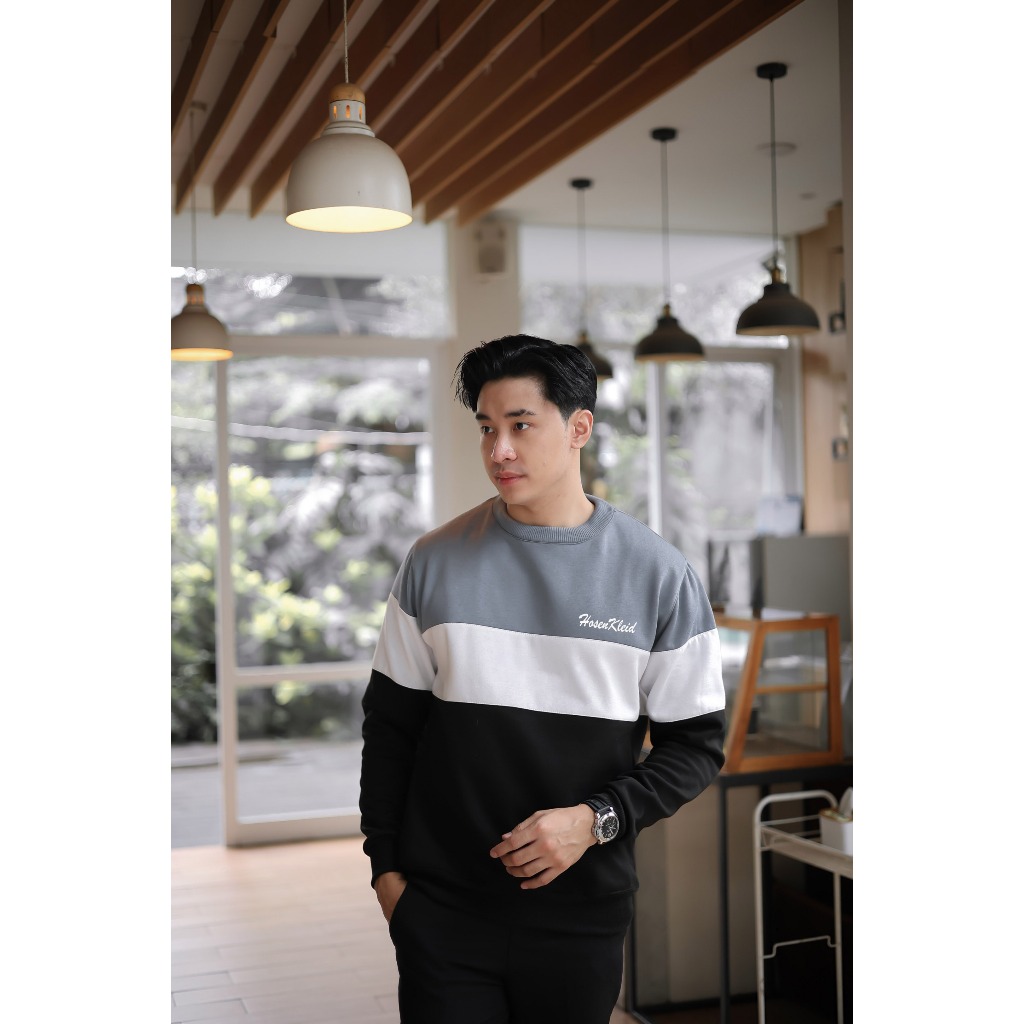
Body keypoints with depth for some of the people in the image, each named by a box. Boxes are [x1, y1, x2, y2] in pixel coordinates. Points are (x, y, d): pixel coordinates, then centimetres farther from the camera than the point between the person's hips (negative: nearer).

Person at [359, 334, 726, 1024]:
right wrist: (385, 865, 3)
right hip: (441, 909, 1)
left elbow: (697, 744, -1)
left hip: (584, 910, 0)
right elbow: (390, 726, 6)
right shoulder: (436, 563, -1)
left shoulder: (657, 573, -5)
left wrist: (596, 819, -14)